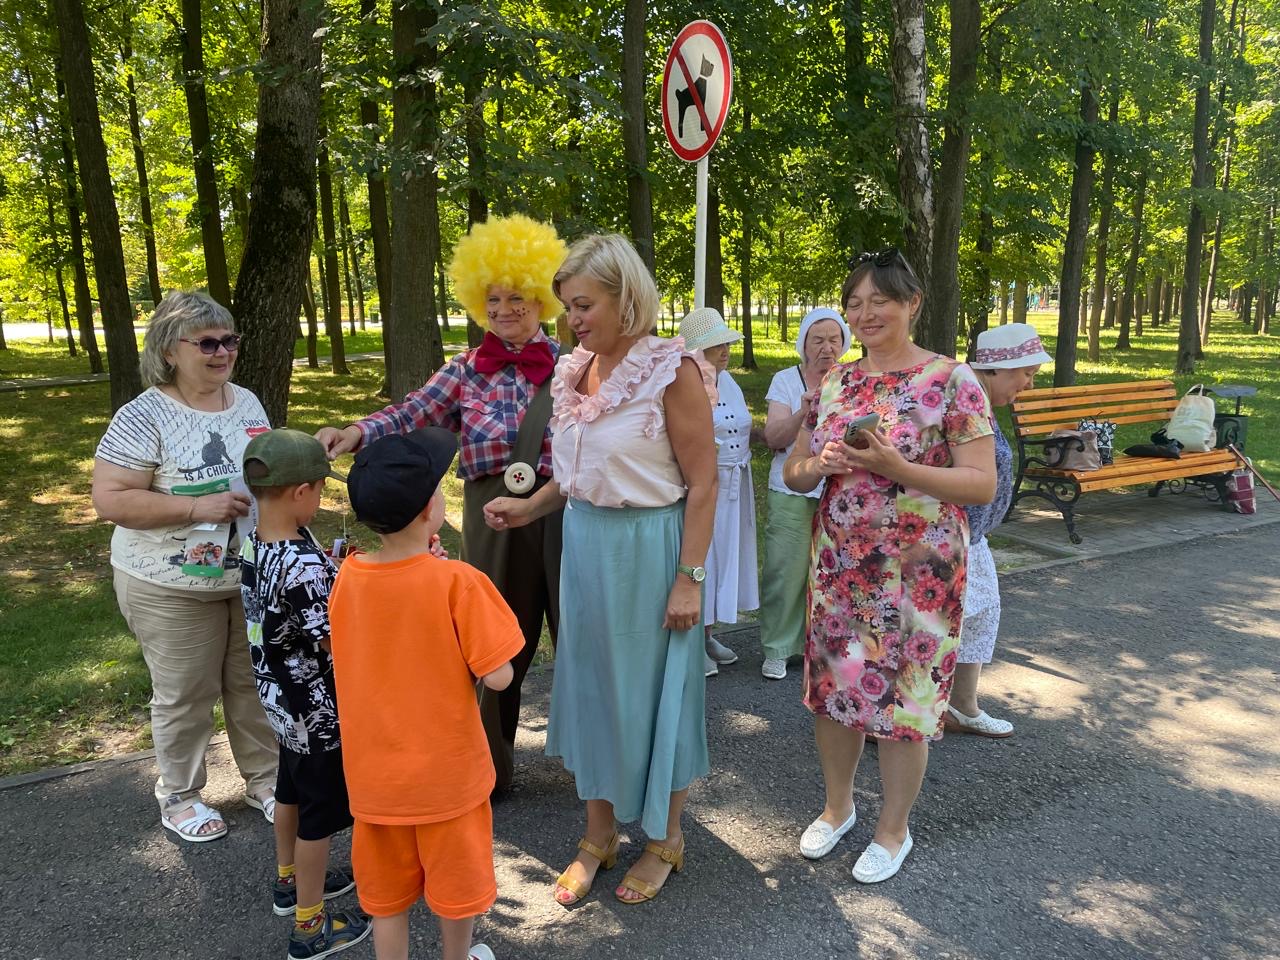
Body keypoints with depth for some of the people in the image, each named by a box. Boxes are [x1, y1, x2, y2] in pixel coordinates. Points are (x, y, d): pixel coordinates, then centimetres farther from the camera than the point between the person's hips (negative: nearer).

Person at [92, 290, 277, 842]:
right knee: (185, 695, 10)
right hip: (174, 588, -5)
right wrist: (198, 508, -26)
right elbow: (109, 500, -20)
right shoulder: (145, 417, -17)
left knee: (255, 683, 16)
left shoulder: (247, 403, 3)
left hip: (252, 576, 5)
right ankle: (179, 796, 33)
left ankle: (264, 779, 36)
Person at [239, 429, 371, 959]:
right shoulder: (305, 564, -32)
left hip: (280, 697, 9)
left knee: (292, 791, 27)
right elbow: (337, 641, -26)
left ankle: (290, 880, 49)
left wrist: (337, 580, 1)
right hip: (316, 708, -9)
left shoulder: (256, 543, -5)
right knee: (319, 811, 9)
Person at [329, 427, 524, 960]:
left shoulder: (347, 576, -9)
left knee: (386, 894, 21)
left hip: (374, 773, 3)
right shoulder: (457, 582, -23)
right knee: (455, 882, 22)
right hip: (446, 772, -3)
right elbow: (498, 675, -21)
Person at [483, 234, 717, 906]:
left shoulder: (672, 370, -14)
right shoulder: (573, 370, 6)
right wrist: (529, 509, 4)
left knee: (653, 691, 9)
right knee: (590, 684, 15)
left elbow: (702, 483, -14)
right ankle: (598, 836, 34)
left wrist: (690, 578, -16)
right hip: (584, 545, 7)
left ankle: (664, 839, 32)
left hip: (648, 548, -6)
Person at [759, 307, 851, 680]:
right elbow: (773, 438, -6)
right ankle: (777, 649, 12)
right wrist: (803, 414, -24)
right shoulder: (786, 380, 2)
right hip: (793, 493, -2)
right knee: (786, 570, -1)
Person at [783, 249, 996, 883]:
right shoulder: (834, 383, 7)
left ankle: (894, 830, 29)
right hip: (837, 564, 5)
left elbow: (983, 483, -13)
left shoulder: (951, 380, -8)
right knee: (833, 686, 13)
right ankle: (837, 806, 38)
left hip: (917, 570, -4)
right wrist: (821, 464, -13)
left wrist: (896, 468, -25)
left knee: (903, 696, 6)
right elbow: (792, 473, 11)